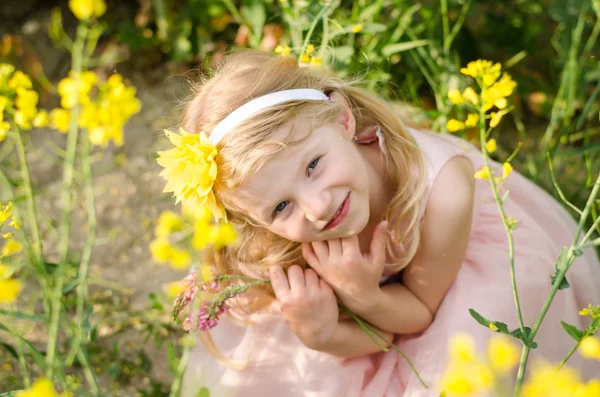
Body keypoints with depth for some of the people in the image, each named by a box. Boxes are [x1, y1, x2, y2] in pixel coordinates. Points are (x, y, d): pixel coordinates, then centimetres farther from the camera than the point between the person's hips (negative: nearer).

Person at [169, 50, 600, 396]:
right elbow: (380, 337, -23)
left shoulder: (441, 196, -45)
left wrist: (364, 297, -47)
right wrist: (324, 335, -46)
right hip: (379, 275, 2)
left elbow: (419, 315, -26)